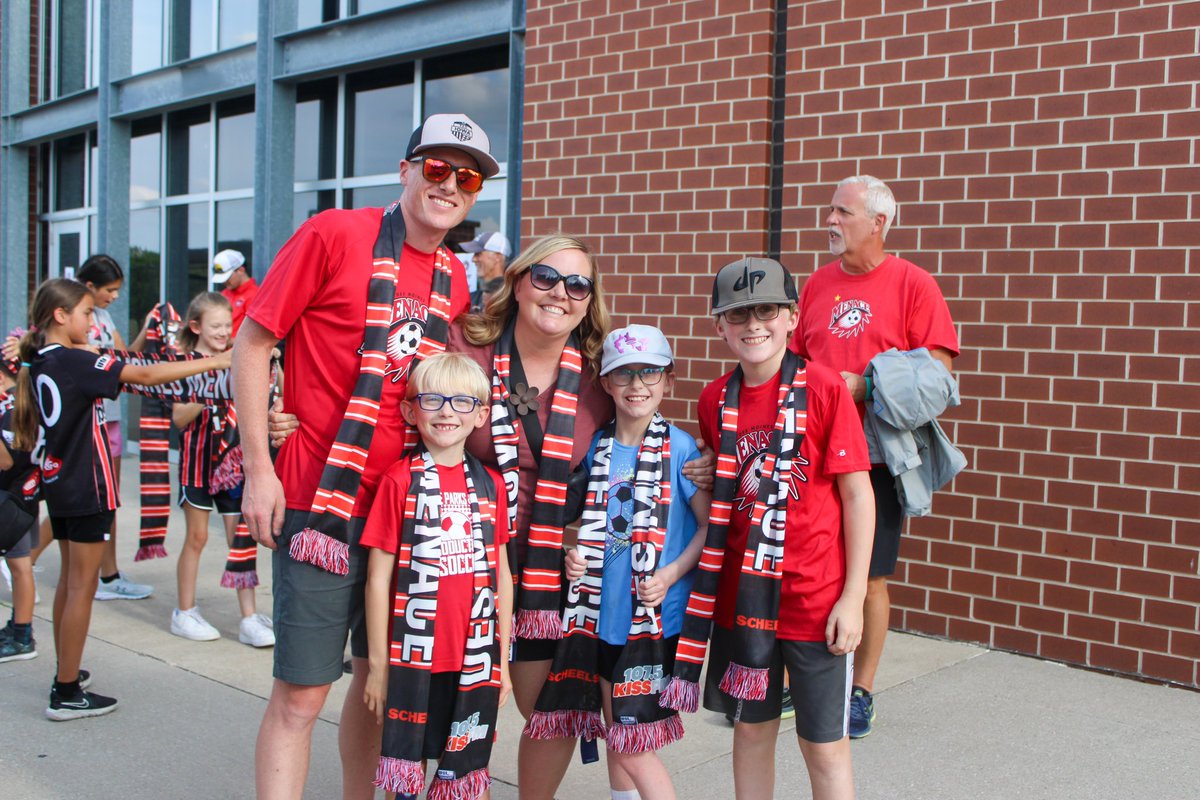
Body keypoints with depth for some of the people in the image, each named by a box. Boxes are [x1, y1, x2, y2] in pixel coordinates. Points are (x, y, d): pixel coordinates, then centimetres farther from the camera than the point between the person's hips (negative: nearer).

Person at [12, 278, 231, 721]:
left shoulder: (39, 361, 6)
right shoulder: (74, 361, -18)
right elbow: (145, 375, -23)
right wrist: (213, 363, -21)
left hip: (59, 484, 9)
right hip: (87, 488, -9)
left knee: (69, 579, 18)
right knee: (82, 585, -3)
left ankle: (65, 673, 27)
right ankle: (66, 694, 1)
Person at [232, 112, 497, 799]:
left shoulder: (455, 280, 10)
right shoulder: (336, 234, -7)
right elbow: (252, 343, -6)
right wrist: (259, 468, -11)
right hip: (322, 502, -6)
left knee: (382, 677, 16)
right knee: (302, 691, -2)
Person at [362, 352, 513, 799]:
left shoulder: (490, 485, 5)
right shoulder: (400, 480, -5)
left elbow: (502, 576, 10)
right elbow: (379, 577, -4)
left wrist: (502, 660, 9)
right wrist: (378, 663, -4)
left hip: (476, 660, 3)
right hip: (413, 657, -3)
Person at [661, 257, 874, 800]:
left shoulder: (823, 388, -12)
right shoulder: (715, 400, 2)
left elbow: (858, 494, -10)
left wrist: (853, 596, -12)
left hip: (815, 598, -4)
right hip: (741, 594, 4)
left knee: (824, 746, 7)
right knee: (752, 729, 17)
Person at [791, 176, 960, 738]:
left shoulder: (912, 283, -2)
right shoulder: (817, 284, 12)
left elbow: (938, 365, -8)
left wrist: (863, 386, -15)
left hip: (876, 453, -4)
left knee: (869, 576, 4)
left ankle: (860, 694, 18)